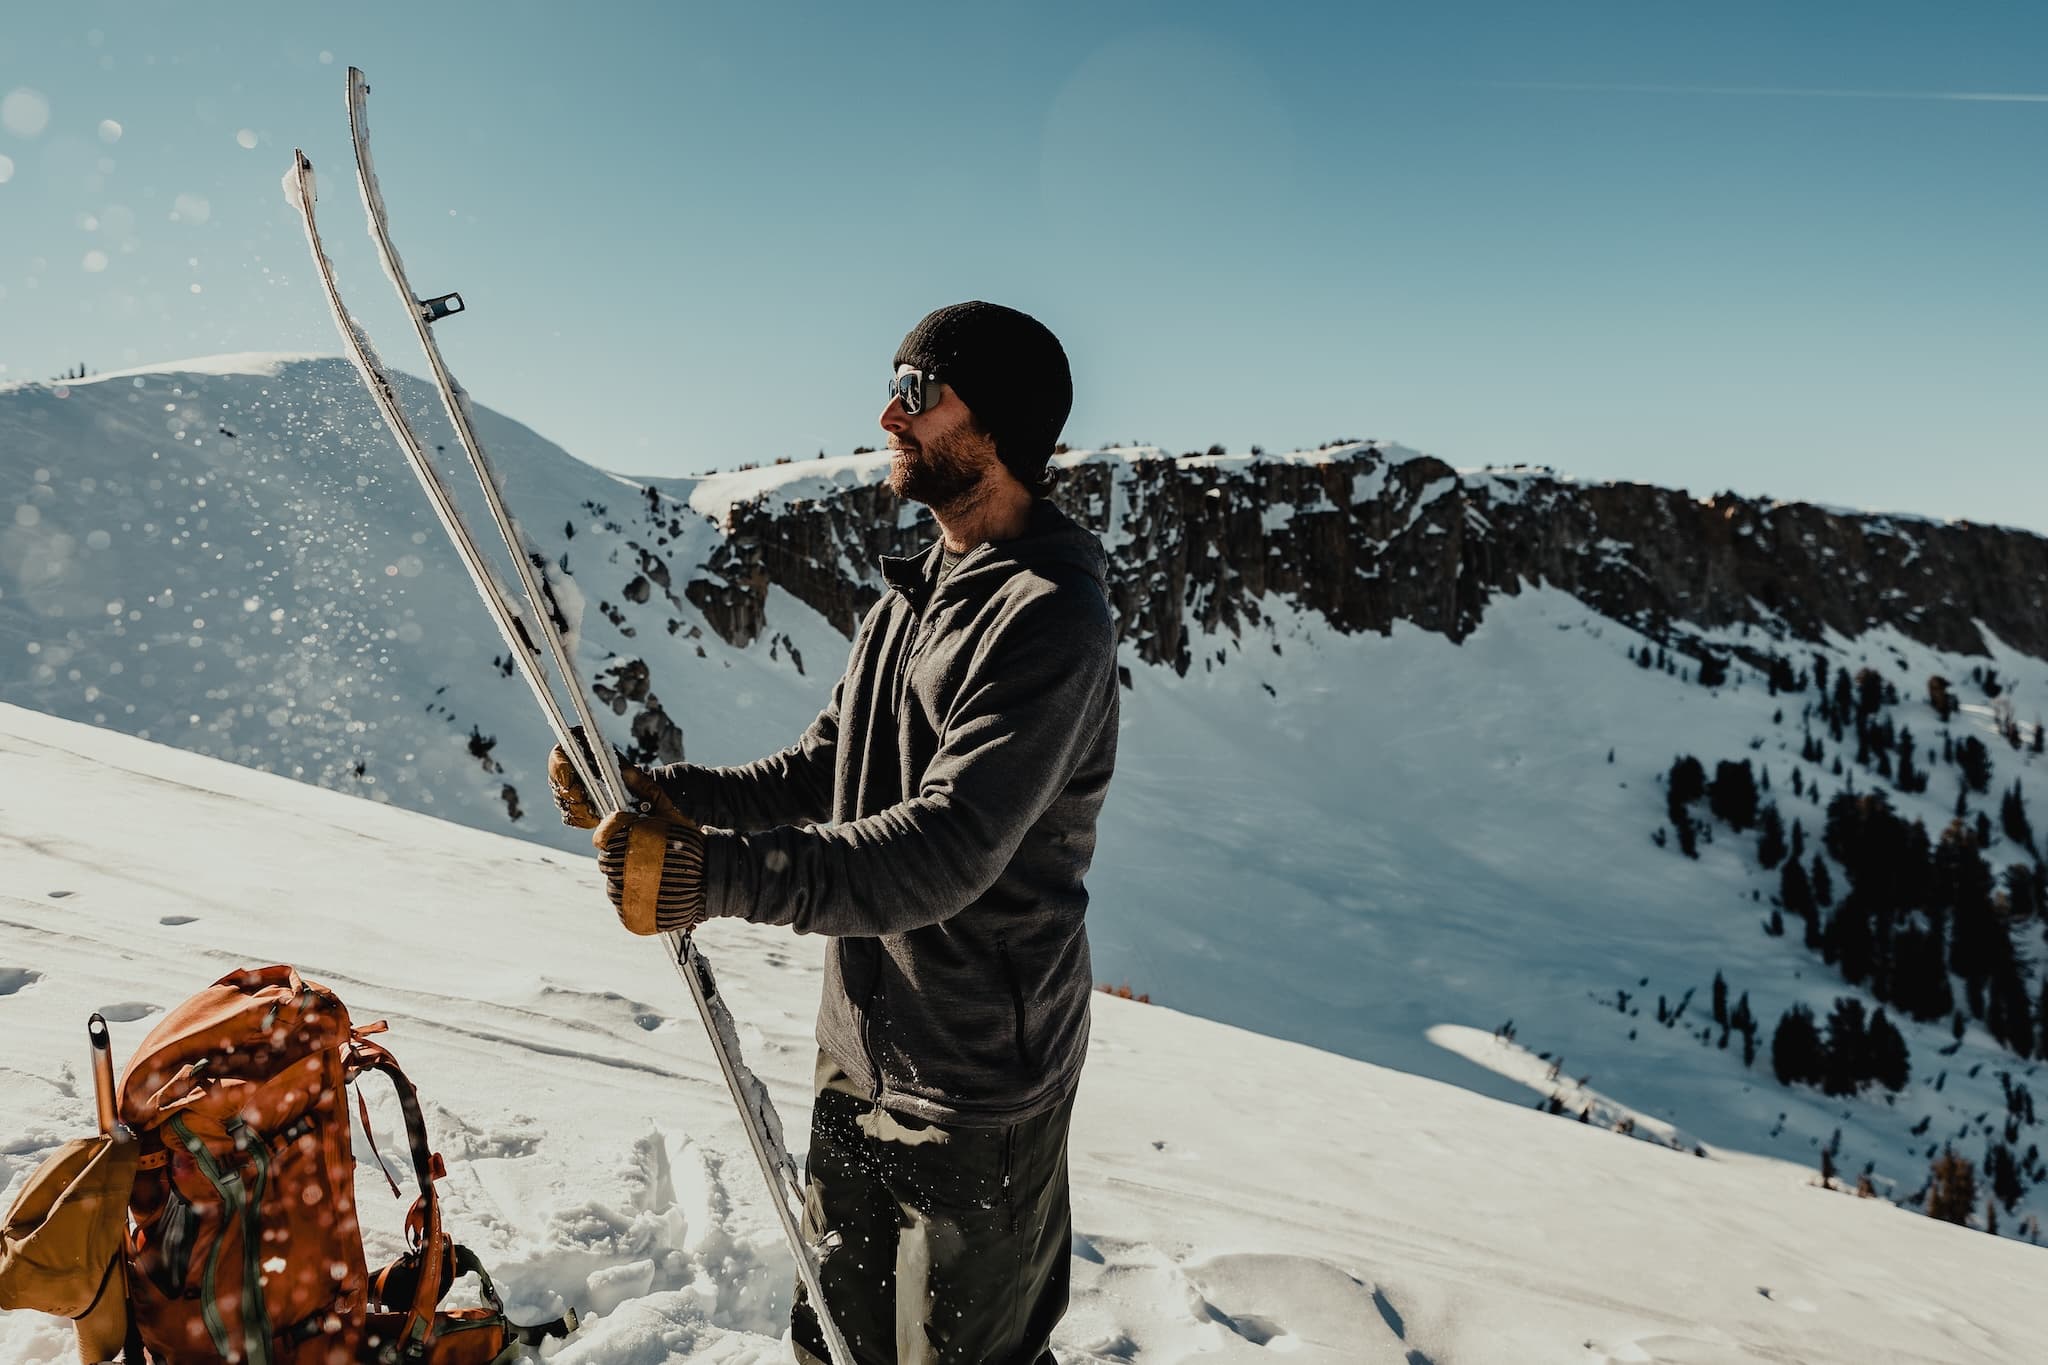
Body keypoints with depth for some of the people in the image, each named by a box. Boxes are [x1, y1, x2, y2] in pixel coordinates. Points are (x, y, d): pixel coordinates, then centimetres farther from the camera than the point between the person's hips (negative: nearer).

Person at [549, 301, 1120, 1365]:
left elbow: (946, 848, -32)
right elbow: (822, 768, 12)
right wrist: (667, 796, -2)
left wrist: (713, 874, -38)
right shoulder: (913, 592, 8)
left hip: (976, 1083, -8)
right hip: (860, 1045, 8)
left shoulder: (1052, 617, -22)